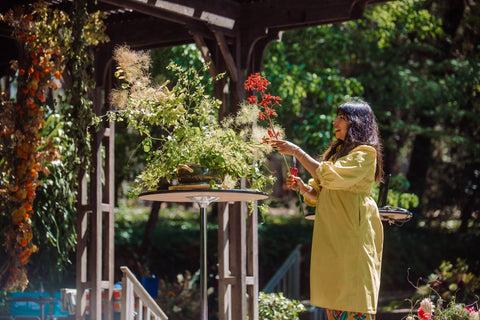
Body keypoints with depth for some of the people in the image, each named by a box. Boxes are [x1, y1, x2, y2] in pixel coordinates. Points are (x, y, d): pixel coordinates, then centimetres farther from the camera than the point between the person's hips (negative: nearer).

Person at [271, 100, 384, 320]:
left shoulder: (365, 153, -6)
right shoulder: (336, 151, 21)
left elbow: (331, 176, -20)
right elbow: (318, 194, 21)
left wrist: (298, 152, -14)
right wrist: (301, 186, 0)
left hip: (352, 233, -8)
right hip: (330, 235, 8)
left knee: (353, 293, -9)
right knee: (334, 298, 4)